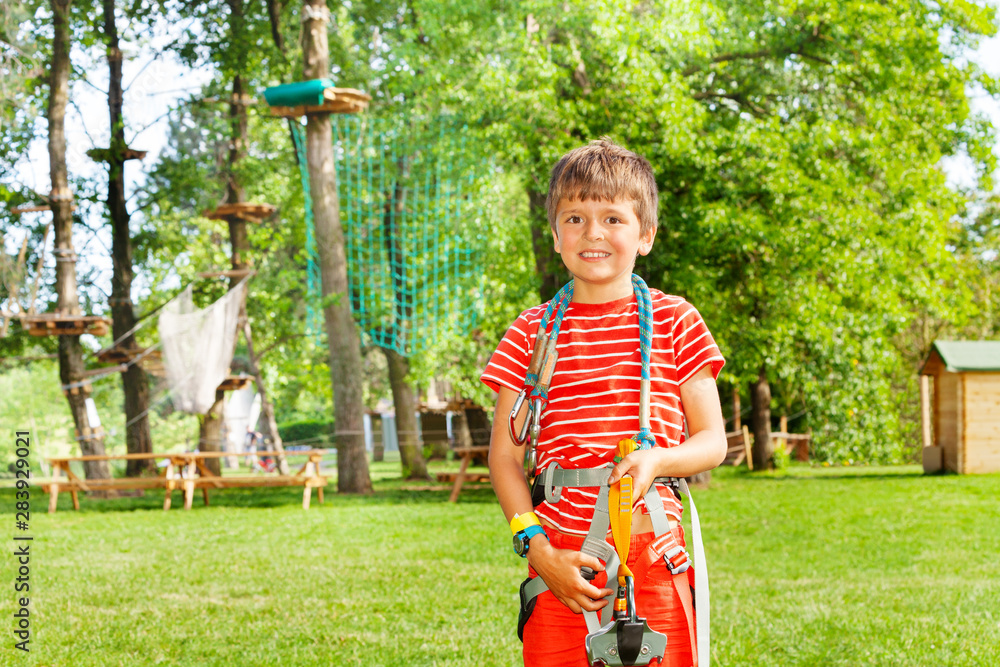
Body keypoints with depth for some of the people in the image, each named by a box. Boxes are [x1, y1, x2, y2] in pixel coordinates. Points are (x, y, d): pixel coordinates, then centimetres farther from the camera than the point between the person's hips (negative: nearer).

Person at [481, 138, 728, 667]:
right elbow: (504, 455, 6)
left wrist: (655, 462, -15)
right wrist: (538, 549, -6)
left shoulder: (674, 322, 5)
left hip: (652, 553, 0)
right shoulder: (532, 333, 7)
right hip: (561, 558, 1)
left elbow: (712, 440, 6)